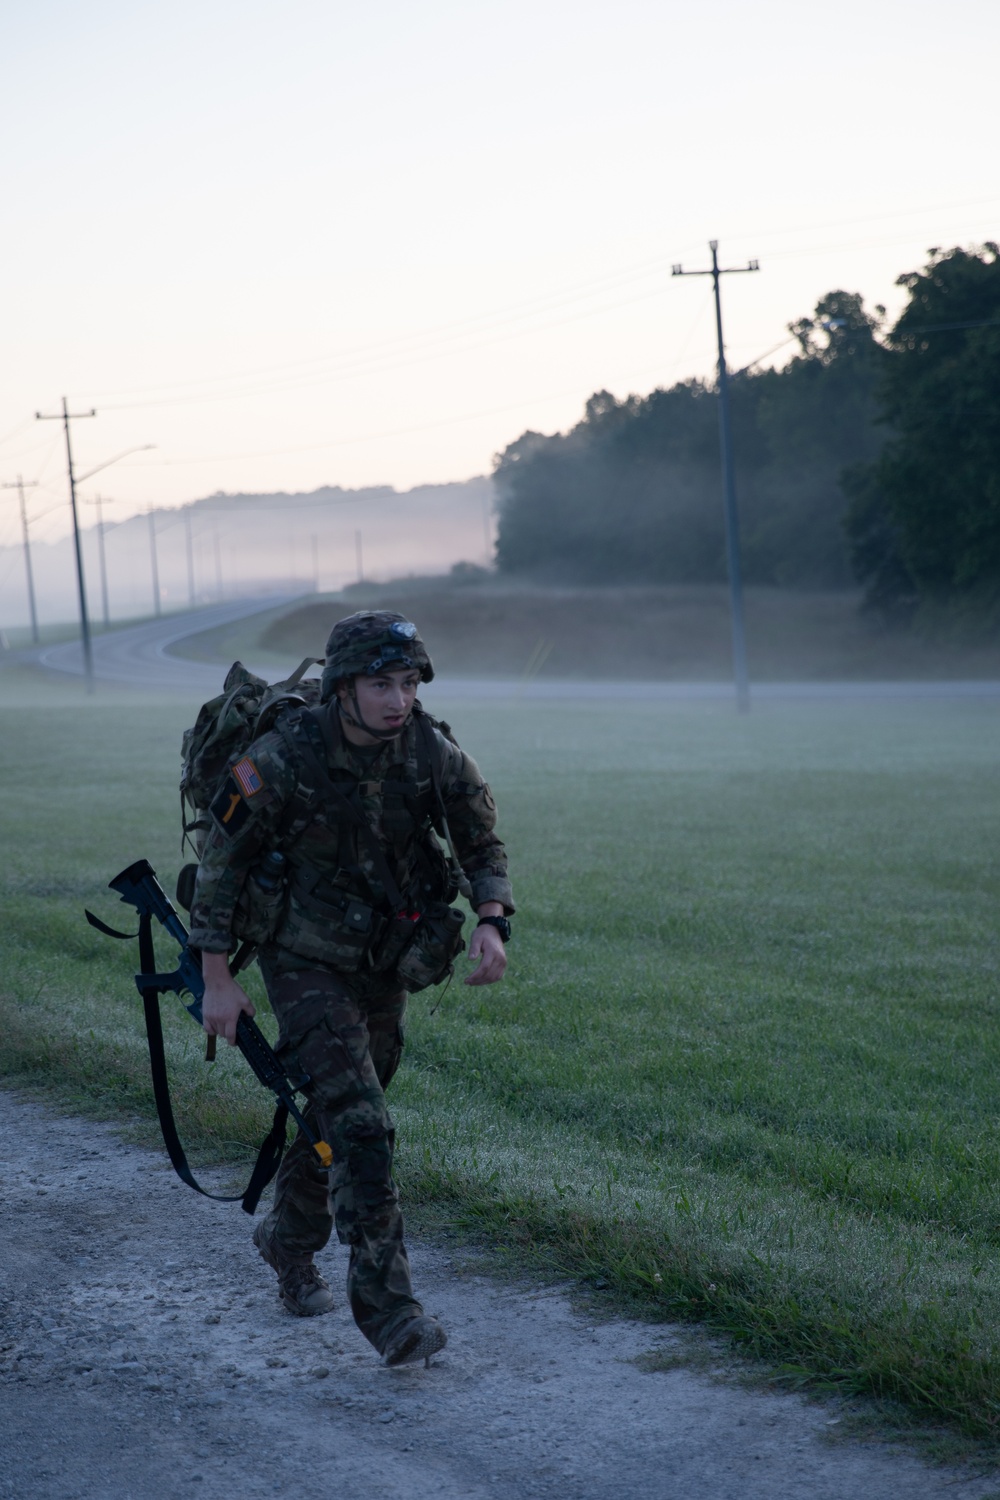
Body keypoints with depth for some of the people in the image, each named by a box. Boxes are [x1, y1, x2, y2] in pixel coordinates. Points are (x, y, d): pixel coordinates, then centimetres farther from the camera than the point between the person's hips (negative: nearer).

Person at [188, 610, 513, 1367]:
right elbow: (223, 860, -12)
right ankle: (388, 1310, -15)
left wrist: (492, 922, -20)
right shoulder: (283, 758, -24)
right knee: (361, 1129, -18)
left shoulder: (434, 754, -15)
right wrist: (217, 979, -11)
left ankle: (292, 1242, 47)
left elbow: (484, 844, -1)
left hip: (385, 965, 5)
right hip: (307, 966, -5)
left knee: (336, 1114, 20)